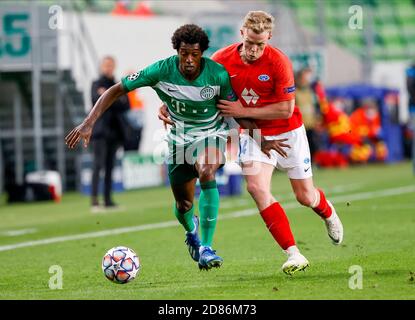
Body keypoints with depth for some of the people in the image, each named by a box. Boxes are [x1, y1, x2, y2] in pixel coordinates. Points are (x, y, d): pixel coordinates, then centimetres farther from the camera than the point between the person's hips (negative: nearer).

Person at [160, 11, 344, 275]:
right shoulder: (222, 59, -13)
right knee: (257, 187, -23)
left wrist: (243, 111, -22)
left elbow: (286, 109, -21)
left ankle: (327, 211, 49)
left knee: (305, 197, 8)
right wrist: (169, 107, -13)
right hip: (254, 134, 2)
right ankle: (293, 254, -20)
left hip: (288, 132, -2)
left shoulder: (278, 62, -23)